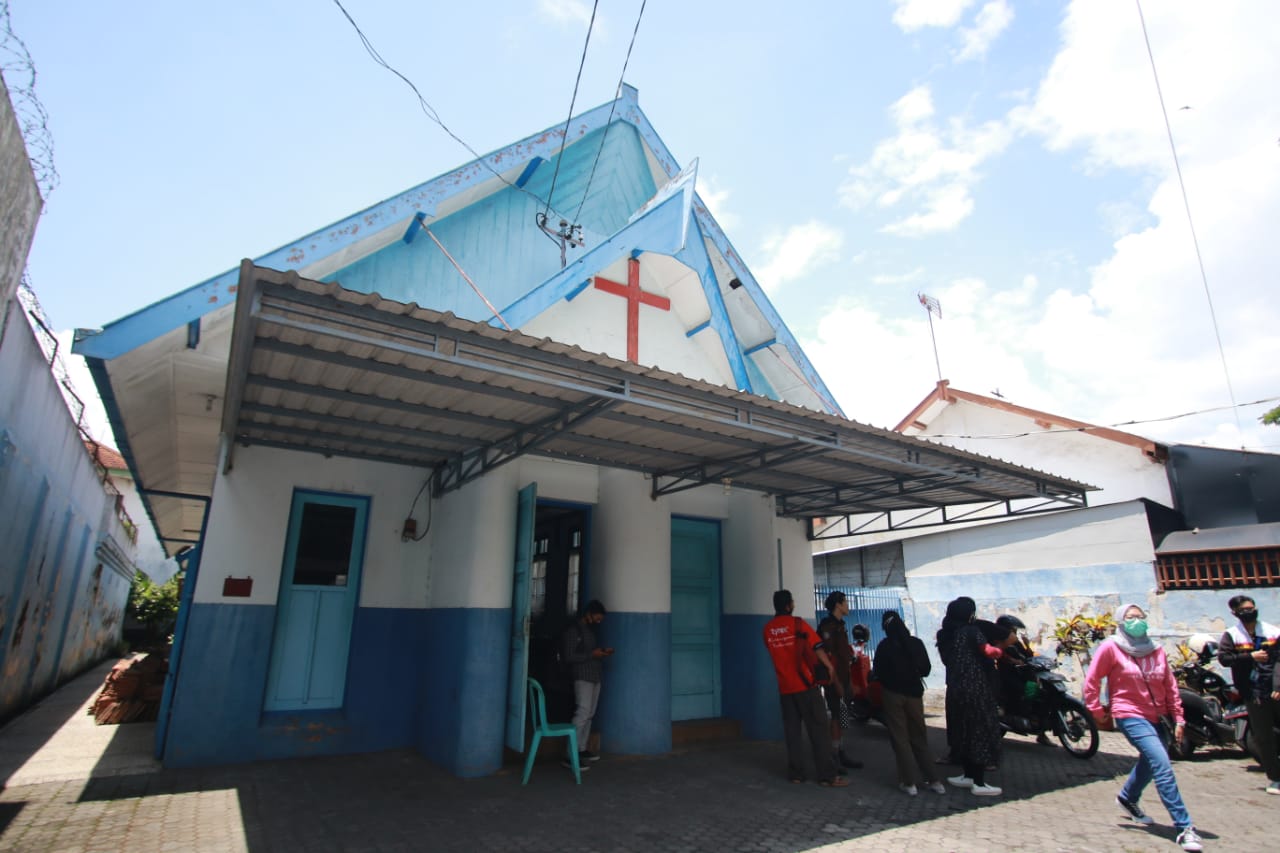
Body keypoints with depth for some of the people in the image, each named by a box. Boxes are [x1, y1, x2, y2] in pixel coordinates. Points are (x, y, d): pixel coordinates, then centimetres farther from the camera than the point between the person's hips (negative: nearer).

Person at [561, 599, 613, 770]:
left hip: (595, 677, 9)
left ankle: (581, 749, 19)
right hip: (582, 677, -9)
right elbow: (568, 657, -18)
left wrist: (602, 653, 6)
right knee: (582, 713, -14)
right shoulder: (573, 630, -12)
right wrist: (592, 654, -19)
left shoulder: (590, 630, 15)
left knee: (589, 715, 10)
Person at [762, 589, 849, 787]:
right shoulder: (797, 623, -9)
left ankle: (795, 773, 12)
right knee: (817, 730, 0)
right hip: (805, 684, -4)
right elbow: (818, 648, -12)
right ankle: (827, 775, 1)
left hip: (785, 687, 5)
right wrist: (830, 668, -2)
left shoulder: (768, 629, 5)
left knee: (792, 731, 10)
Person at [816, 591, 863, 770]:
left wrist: (848, 680, 21)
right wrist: (836, 682, -21)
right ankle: (834, 756, 1)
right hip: (834, 680, -9)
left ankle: (840, 753, 22)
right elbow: (827, 656, -20)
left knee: (841, 717, 13)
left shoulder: (839, 625, 16)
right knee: (838, 717, -6)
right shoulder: (828, 625, -15)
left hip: (842, 678, 9)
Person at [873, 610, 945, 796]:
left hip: (893, 693, -3)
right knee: (919, 737, 14)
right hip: (914, 692, 3)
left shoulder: (884, 646, -10)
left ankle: (909, 782, 2)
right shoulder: (916, 643, -3)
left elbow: (877, 673, -5)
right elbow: (926, 669, 6)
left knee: (900, 738, 3)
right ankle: (933, 780, 14)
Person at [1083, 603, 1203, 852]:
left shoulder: (1156, 651, 6)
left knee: (1150, 762, 20)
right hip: (1130, 716, -6)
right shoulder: (1110, 648, -9)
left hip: (1156, 717, 6)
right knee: (1162, 764, -19)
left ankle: (1127, 798, 46)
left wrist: (1178, 719, 7)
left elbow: (1170, 686, 10)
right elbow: (1091, 681, -5)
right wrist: (1097, 712, -3)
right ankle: (1184, 827, -12)